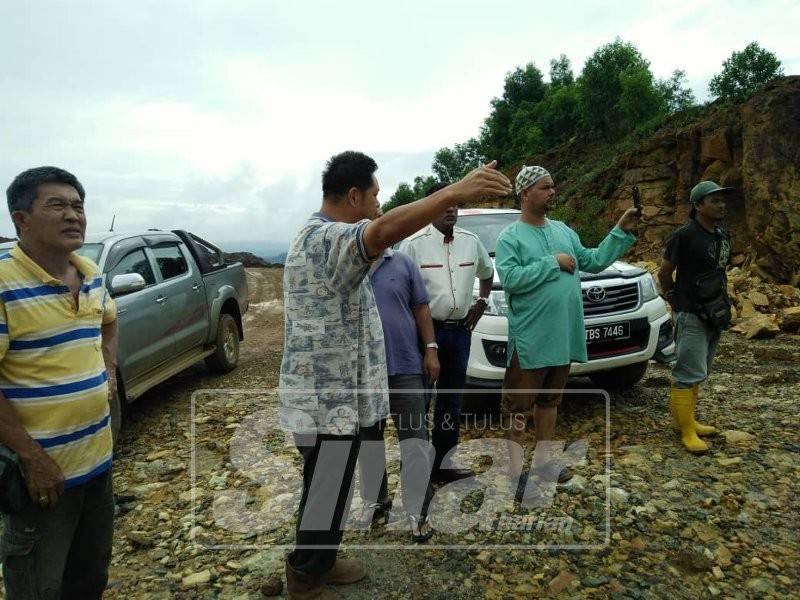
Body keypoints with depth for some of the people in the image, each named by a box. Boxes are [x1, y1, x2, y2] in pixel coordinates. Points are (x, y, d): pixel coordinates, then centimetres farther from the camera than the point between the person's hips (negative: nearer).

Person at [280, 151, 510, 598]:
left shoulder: (319, 236, 12)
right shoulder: (326, 238, -24)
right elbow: (384, 231, -46)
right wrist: (456, 191, -50)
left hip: (329, 394, 10)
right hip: (330, 400, -10)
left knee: (330, 490, 24)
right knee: (326, 497, 8)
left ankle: (320, 563, 43)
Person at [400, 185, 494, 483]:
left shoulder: (471, 241, 6)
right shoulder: (414, 244, -9)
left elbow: (487, 273, 24)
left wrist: (482, 302, 11)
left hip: (461, 330, 6)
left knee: (452, 398, 13)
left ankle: (443, 461, 27)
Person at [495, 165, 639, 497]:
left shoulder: (563, 230, 12)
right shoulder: (510, 237, -8)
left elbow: (594, 261, 13)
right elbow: (510, 278, -22)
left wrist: (622, 230, 7)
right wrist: (554, 262, -17)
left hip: (563, 337, 7)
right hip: (529, 339, -7)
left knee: (550, 399, 19)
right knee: (518, 403, 3)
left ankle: (542, 458, 34)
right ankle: (514, 466, 17)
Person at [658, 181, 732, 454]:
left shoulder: (722, 235, 10)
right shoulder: (684, 235, -13)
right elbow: (664, 273, -7)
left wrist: (723, 304, 14)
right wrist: (676, 301, 1)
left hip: (715, 314, 8)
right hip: (692, 316, -8)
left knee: (697, 372, 14)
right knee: (690, 373, -7)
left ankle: (686, 420, 24)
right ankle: (687, 430, 0)